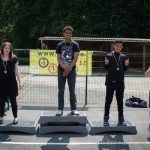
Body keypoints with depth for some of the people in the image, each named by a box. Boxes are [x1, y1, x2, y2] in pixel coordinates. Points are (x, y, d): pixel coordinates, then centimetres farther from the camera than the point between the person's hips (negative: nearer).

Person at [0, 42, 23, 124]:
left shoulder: (14, 58, -1)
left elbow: (16, 70, 3)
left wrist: (20, 82, 1)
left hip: (12, 82, -1)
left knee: (13, 100, 4)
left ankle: (15, 118, 13)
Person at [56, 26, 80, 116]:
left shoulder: (75, 45, 0)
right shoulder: (60, 45, 6)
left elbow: (75, 58, -7)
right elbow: (58, 58, 1)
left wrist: (68, 69, -12)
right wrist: (64, 67, -14)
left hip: (71, 70, -2)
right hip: (61, 70, 2)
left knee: (72, 90, 2)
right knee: (61, 90, 3)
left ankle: (74, 109, 9)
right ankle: (60, 109, 7)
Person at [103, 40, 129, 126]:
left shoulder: (124, 57, 7)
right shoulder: (109, 56, -1)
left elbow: (124, 69, 12)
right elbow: (106, 68, 3)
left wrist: (126, 65, -8)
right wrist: (106, 64, -17)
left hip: (120, 82, 3)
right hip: (111, 81, -2)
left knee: (120, 100, 9)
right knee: (108, 100, 3)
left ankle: (121, 118, 17)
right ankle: (106, 117, 11)